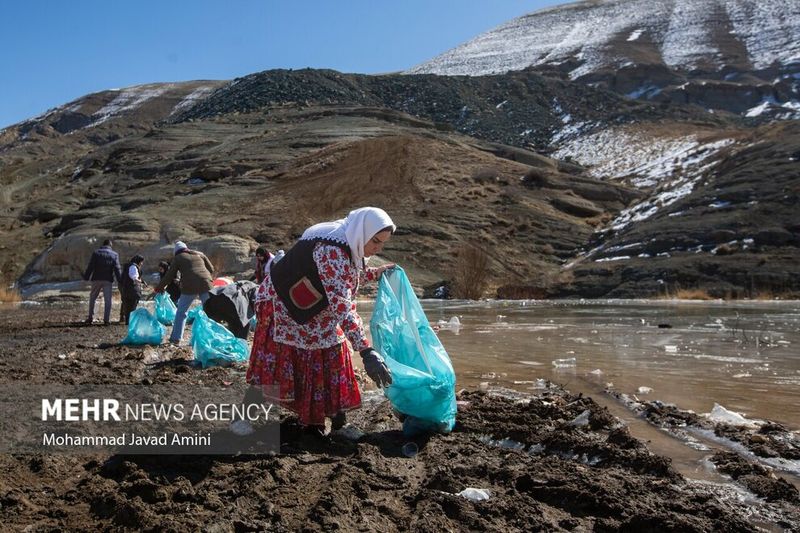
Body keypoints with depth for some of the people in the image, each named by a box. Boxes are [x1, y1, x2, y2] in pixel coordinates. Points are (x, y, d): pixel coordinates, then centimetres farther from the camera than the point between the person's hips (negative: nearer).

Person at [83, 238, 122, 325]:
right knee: (107, 300, 2)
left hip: (96, 279, 1)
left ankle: (90, 318, 14)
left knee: (92, 298, 14)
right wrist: (119, 280, 2)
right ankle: (106, 319, -2)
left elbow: (90, 267, -2)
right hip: (108, 280, 0)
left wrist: (86, 277, 2)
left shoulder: (96, 253, 2)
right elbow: (117, 269, -2)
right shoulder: (114, 255, 2)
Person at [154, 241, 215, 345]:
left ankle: (176, 338, 12)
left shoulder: (178, 258, 12)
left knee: (181, 312, 12)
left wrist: (159, 287, 23)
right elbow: (211, 268, 19)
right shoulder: (200, 254, 20)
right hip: (206, 285, 2)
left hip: (189, 286, -2)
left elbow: (169, 275, 12)